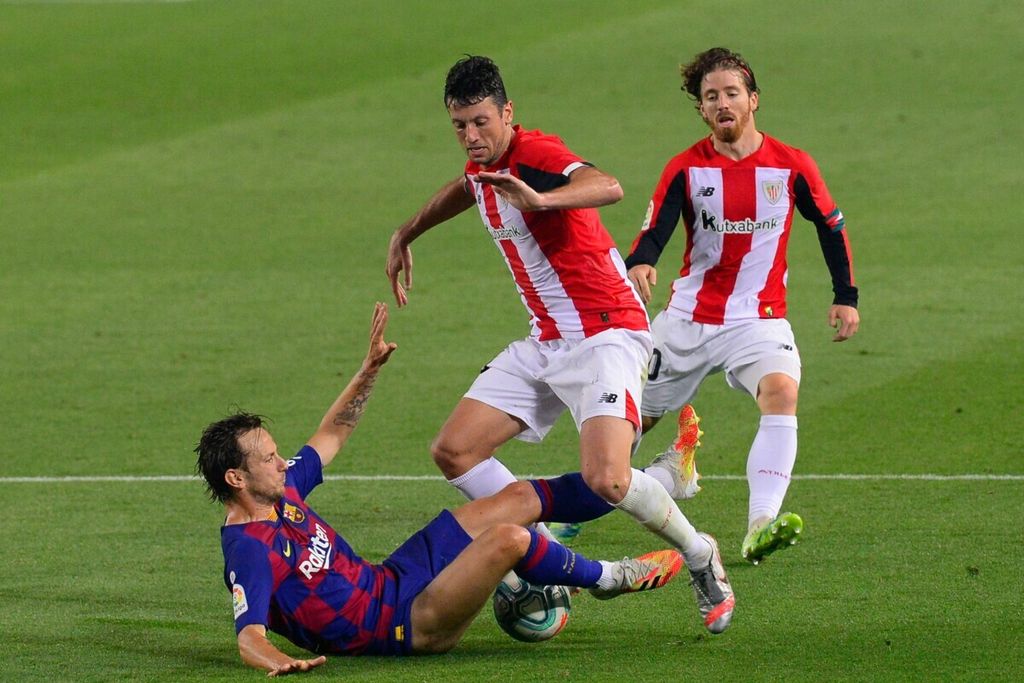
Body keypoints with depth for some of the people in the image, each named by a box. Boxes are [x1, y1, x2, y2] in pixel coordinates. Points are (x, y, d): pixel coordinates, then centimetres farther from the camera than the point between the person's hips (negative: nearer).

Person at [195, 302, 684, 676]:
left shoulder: (280, 493, 3)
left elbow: (331, 436, 19)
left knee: (519, 499, 11)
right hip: (401, 626, -10)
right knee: (509, 538, -25)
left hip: (389, 581, 10)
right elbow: (250, 637, -34)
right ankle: (605, 579, 4)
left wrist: (369, 371, 15)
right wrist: (277, 662, -56)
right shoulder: (249, 550, -25)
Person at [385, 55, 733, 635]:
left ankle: (701, 557, 2)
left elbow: (608, 188, -41)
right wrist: (405, 236, 43)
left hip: (606, 334, -9)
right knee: (453, 451, 1)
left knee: (606, 480, -25)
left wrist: (540, 200, -58)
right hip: (546, 343, 9)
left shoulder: (537, 155, -19)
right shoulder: (482, 166, 9)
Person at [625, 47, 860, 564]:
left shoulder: (792, 166, -3)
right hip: (688, 318, 2)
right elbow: (654, 231, -13)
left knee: (781, 390, -30)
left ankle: (760, 527, -38)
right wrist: (639, 265, -36)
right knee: (636, 416, 8)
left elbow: (831, 225, 11)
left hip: (759, 319, -2)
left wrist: (845, 297, 10)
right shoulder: (685, 169, -4)